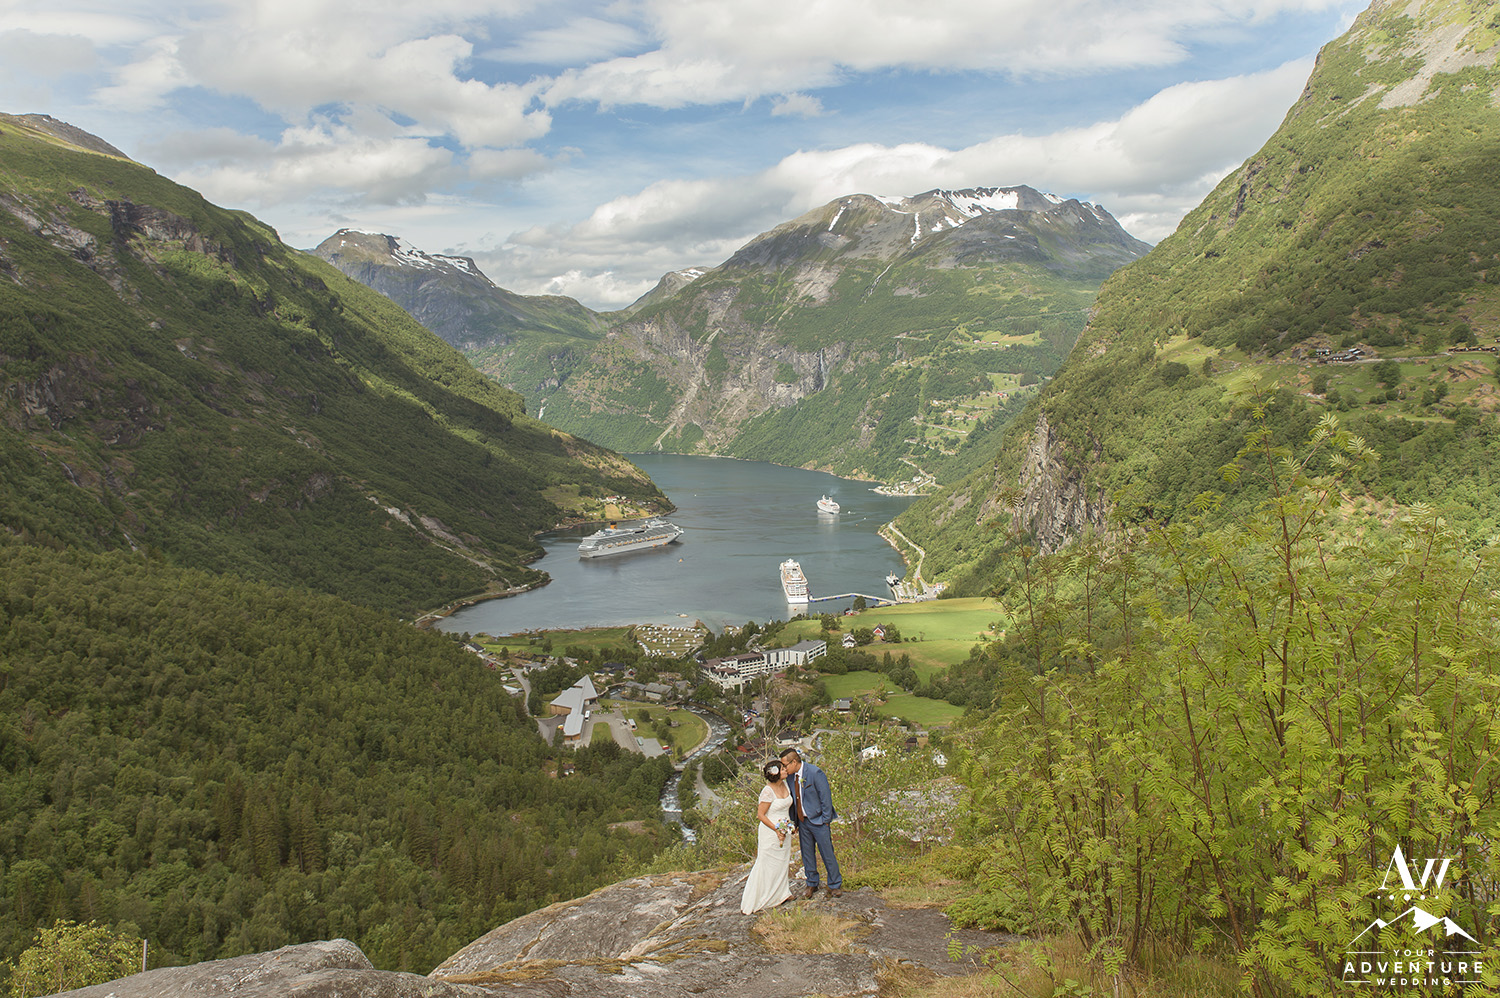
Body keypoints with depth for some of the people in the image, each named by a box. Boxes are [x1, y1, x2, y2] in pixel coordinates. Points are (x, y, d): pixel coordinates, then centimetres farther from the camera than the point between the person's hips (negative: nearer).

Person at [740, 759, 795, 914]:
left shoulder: (785, 784, 1)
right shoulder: (768, 791, -23)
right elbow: (761, 814, -19)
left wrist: (789, 826, 14)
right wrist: (776, 829, -20)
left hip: (784, 830, 8)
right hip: (770, 831, -8)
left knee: (783, 862, 18)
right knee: (767, 865, 0)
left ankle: (781, 893, 33)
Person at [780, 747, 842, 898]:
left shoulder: (815, 773, -19)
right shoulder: (791, 776, 0)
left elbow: (825, 798, -14)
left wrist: (825, 821, -12)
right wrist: (793, 820, 7)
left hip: (818, 820, -6)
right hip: (802, 821, 6)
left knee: (827, 854, 2)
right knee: (807, 854, 13)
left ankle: (835, 885, 18)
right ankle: (812, 884, 29)